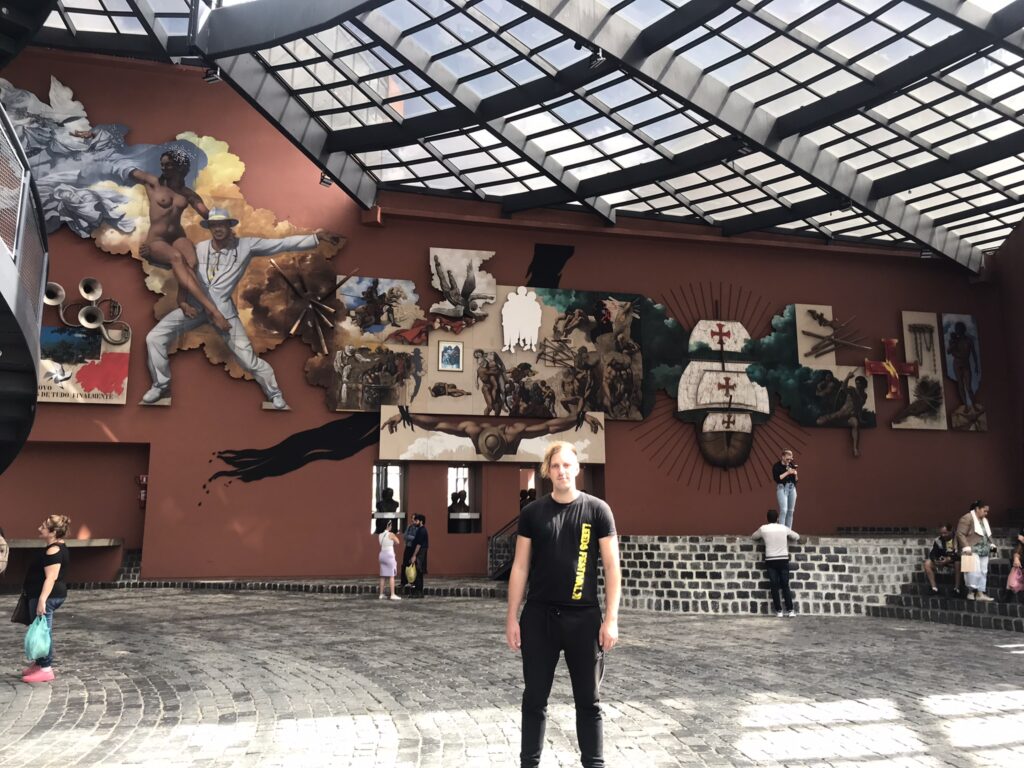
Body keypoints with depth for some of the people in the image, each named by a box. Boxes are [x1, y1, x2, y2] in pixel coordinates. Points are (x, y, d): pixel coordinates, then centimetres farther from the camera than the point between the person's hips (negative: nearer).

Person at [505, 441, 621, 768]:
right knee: (534, 698, 10)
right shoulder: (532, 513, 3)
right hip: (538, 616, 1)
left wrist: (611, 618, -6)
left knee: (589, 700, 10)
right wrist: (512, 617, 3)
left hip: (583, 617, -1)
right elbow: (520, 567, 6)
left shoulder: (597, 510, -2)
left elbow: (611, 566, -1)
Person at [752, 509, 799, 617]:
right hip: (783, 560, 1)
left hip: (770, 560, -1)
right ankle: (790, 610, 4)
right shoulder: (784, 528, 1)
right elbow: (797, 537, 16)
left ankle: (779, 611, 2)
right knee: (785, 586, 6)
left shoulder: (763, 528, -2)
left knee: (774, 586, 3)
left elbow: (753, 537, 16)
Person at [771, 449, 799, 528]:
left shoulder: (792, 465, 9)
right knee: (783, 510, -16)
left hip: (792, 488, 5)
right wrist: (787, 472, -18)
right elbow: (776, 478, -16)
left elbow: (797, 479, 13)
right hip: (782, 488, -5)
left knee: (790, 511, 5)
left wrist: (795, 474, -8)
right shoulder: (777, 466, -5)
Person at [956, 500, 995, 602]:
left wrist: (991, 544, 13)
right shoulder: (967, 518, -11)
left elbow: (988, 534, 28)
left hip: (984, 551, 9)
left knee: (983, 572, 5)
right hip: (972, 550, -9)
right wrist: (966, 547, -22)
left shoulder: (985, 520, 17)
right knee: (975, 570, -18)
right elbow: (960, 534, -15)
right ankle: (971, 591, -10)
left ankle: (980, 593, 7)